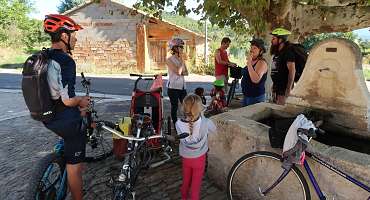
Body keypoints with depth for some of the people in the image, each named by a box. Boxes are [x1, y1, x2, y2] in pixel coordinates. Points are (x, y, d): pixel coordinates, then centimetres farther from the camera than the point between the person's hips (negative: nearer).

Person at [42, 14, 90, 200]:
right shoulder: (66, 61, -22)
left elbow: (50, 90, 15)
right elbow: (68, 100, -26)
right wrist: (81, 101, -5)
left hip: (48, 116, 8)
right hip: (66, 120, -8)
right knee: (74, 165, 6)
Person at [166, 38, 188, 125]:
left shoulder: (181, 59, 10)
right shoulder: (169, 60, -9)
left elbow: (186, 72, 7)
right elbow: (178, 72, -19)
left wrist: (180, 72, -13)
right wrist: (181, 60, -12)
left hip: (182, 86, 6)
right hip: (173, 87, -6)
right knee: (174, 107, 4)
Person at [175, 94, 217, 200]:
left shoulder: (179, 124, -25)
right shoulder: (205, 123, -29)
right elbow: (213, 130, -6)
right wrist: (201, 117, -3)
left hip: (185, 157, 2)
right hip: (199, 158, -2)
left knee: (185, 181, 27)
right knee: (196, 183, 19)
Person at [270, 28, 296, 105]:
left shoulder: (288, 52, -12)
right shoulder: (277, 53, 15)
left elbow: (292, 71, -20)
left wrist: (288, 90, -25)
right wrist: (274, 86, 16)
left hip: (283, 88, -9)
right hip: (276, 88, 9)